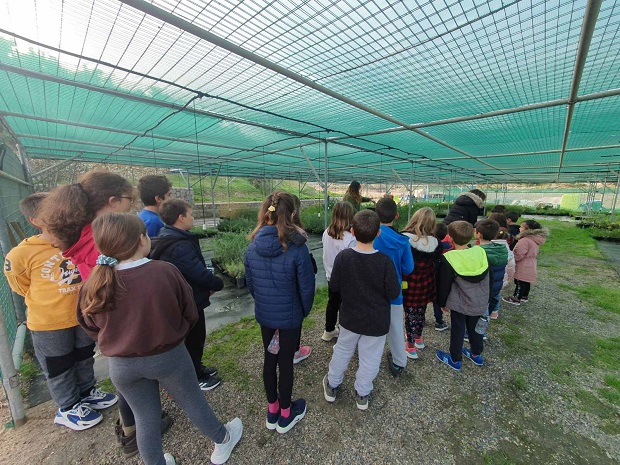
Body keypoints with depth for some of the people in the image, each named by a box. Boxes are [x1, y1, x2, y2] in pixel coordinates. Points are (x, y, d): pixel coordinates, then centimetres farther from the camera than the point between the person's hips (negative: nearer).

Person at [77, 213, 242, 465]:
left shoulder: (94, 285, -17)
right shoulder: (166, 271, -25)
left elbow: (90, 326, 1)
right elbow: (190, 314, -12)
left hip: (122, 365, 2)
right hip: (169, 356, -1)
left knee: (146, 417, 23)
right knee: (193, 402, 21)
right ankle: (222, 442, 46)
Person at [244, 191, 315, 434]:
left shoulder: (253, 246, -9)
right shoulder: (296, 248, -24)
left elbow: (249, 282, 2)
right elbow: (306, 286, -17)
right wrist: (305, 311, 2)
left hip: (263, 314, 4)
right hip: (289, 316, -4)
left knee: (269, 358, 22)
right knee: (285, 362, 15)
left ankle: (272, 410, 45)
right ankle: (285, 415, 39)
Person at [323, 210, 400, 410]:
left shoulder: (343, 257, -19)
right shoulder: (385, 261, -23)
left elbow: (334, 286, -9)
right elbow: (393, 293, -14)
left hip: (349, 318, 2)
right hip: (377, 322, -1)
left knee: (342, 351, 24)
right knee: (369, 358, 20)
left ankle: (332, 386, 43)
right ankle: (362, 393, 41)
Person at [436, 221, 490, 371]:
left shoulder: (449, 259, -23)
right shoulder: (481, 252, -8)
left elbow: (444, 285, -13)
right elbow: (488, 280, 6)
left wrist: (442, 303, 2)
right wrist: (486, 299, 19)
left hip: (460, 303, -5)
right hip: (480, 302, 5)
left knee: (457, 330, 12)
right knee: (475, 328, 24)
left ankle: (455, 359, 27)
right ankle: (476, 354, 44)